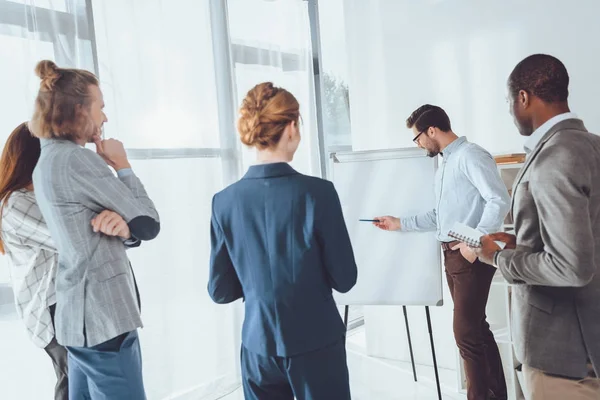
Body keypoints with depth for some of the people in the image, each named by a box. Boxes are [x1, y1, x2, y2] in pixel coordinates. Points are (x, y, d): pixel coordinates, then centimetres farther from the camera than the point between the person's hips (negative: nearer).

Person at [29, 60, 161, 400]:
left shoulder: (49, 161, 13)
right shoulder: (77, 160, -16)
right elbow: (149, 225, -13)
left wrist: (123, 227, -7)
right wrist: (123, 165, -4)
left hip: (81, 315, 10)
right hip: (103, 316, -9)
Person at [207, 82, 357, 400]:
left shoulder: (225, 202, -10)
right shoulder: (318, 192, -19)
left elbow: (220, 291, -2)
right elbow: (344, 280, -10)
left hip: (258, 347, 3)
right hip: (317, 345, -2)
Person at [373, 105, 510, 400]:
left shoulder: (470, 155, -9)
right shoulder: (444, 167, 19)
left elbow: (500, 201, -19)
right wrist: (399, 224, 21)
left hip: (470, 255, -9)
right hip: (451, 253, 9)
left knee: (465, 332, -6)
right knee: (476, 328, 16)